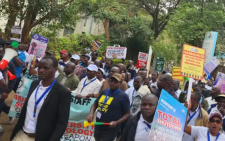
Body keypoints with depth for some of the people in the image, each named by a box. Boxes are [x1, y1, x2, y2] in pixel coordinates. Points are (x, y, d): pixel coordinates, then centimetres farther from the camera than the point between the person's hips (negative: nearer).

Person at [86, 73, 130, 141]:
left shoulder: (123, 96, -9)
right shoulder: (105, 92, 9)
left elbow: (127, 114, -7)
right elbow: (95, 104, 16)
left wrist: (117, 122, -22)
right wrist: (91, 114, -5)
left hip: (110, 130, -6)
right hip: (98, 127, 6)